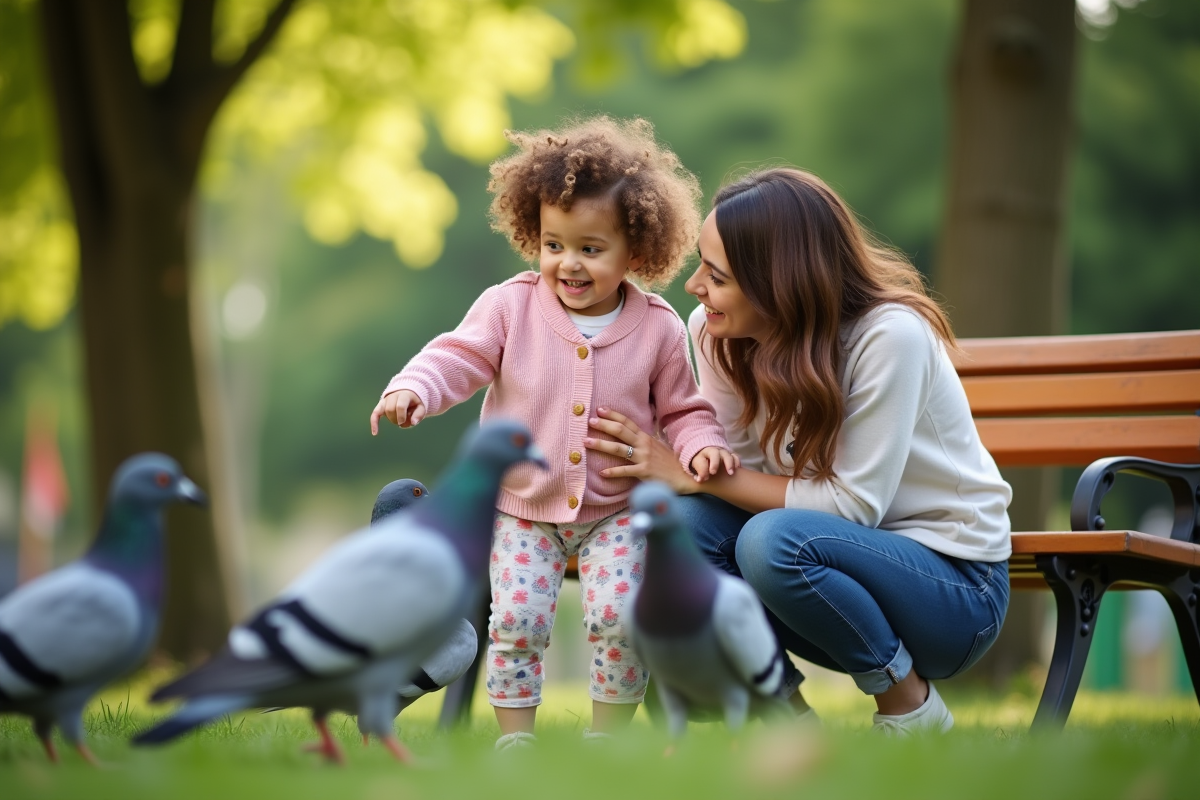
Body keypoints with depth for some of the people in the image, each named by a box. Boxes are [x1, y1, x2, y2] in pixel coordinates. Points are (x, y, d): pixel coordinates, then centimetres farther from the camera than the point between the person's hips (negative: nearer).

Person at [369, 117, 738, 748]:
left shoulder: (658, 328, -7)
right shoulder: (511, 307, -9)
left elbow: (681, 410, 3)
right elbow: (458, 357, -11)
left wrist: (702, 445, -17)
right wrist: (411, 390, -31)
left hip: (616, 511, 0)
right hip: (523, 507, 0)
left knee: (619, 615, -13)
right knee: (517, 618, -8)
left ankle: (608, 737, 7)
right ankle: (514, 739, 10)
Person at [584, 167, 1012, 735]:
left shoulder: (889, 336, -25)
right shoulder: (717, 335, -7)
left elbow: (853, 506, -23)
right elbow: (745, 471, -4)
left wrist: (692, 474, -23)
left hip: (957, 587, -6)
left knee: (774, 540, -33)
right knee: (686, 521, -21)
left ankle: (911, 710, -8)